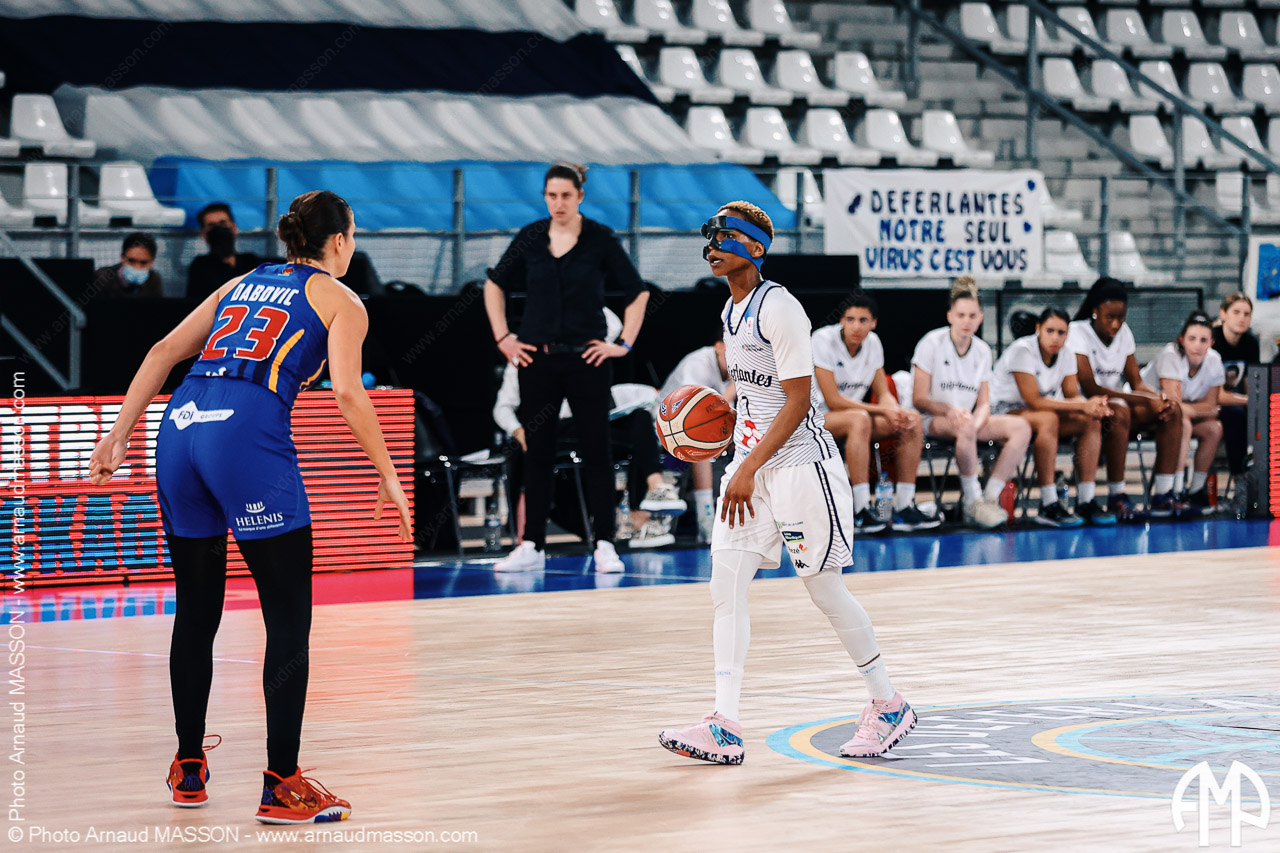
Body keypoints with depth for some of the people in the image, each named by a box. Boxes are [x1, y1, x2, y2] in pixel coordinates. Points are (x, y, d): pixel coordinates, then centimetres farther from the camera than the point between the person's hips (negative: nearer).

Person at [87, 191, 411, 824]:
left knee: (195, 612, 17)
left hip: (181, 425, 6)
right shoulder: (340, 301, 12)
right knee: (289, 621, 0)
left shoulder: (243, 285, 28)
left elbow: (164, 352, 21)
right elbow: (348, 395, -2)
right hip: (248, 434, -6)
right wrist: (388, 477, 5)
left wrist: (117, 437, 20)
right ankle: (281, 786, -3)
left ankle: (189, 770, 26)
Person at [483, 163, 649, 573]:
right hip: (537, 358, 2)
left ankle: (605, 545, 3)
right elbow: (495, 284, 17)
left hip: (586, 358, -2)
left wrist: (624, 344, -4)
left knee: (596, 450, -1)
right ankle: (532, 546, 10)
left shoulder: (600, 239, -3)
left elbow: (638, 293, 2)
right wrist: (502, 336, 9)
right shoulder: (530, 238, 4)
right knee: (538, 451, 6)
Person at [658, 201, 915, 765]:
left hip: (800, 462, -8)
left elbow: (798, 400, -20)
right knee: (726, 584, -4)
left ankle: (889, 706, 19)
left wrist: (748, 470, -22)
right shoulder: (731, 309, 11)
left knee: (824, 588, 1)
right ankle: (724, 728, -7)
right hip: (751, 463, 8)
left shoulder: (778, 309, -17)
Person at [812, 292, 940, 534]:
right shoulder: (824, 340, -17)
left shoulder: (873, 342, 3)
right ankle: (861, 511, -40)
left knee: (914, 421, -10)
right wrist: (882, 411, -21)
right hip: (817, 418, -7)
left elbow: (883, 393, 8)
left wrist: (898, 412, -16)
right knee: (859, 419, -38)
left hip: (855, 417, 7)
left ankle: (904, 507, -12)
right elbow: (833, 401, -20)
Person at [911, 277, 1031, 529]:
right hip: (933, 422, -6)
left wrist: (977, 422, -17)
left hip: (968, 418, 6)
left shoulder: (982, 350, 11)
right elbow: (919, 399, -8)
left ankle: (990, 497, -24)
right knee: (964, 428, -40)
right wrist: (950, 410, -27)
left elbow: (984, 403, 8)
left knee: (1021, 427, -18)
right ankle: (972, 501, -31)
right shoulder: (931, 343, -4)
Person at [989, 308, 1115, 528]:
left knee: (1092, 423, -13)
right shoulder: (1022, 351, -21)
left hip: (1039, 413, 7)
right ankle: (1049, 506, -39)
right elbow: (1034, 401, -26)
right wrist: (1083, 406, -30)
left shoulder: (1066, 354, 1)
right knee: (1047, 419, -37)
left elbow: (1073, 395, -1)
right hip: (1003, 409, -7)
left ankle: (1086, 501, -14)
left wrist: (1093, 405, -25)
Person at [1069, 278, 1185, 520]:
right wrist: (1146, 400, -24)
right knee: (1118, 410, -38)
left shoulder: (1124, 332, 9)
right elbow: (1089, 388, -21)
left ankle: (1163, 496, -18)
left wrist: (1159, 398, -16)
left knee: (1172, 411, -14)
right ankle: (1116, 497, -31)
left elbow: (1136, 382, 8)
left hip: (1119, 404, 7)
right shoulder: (1078, 332, -12)